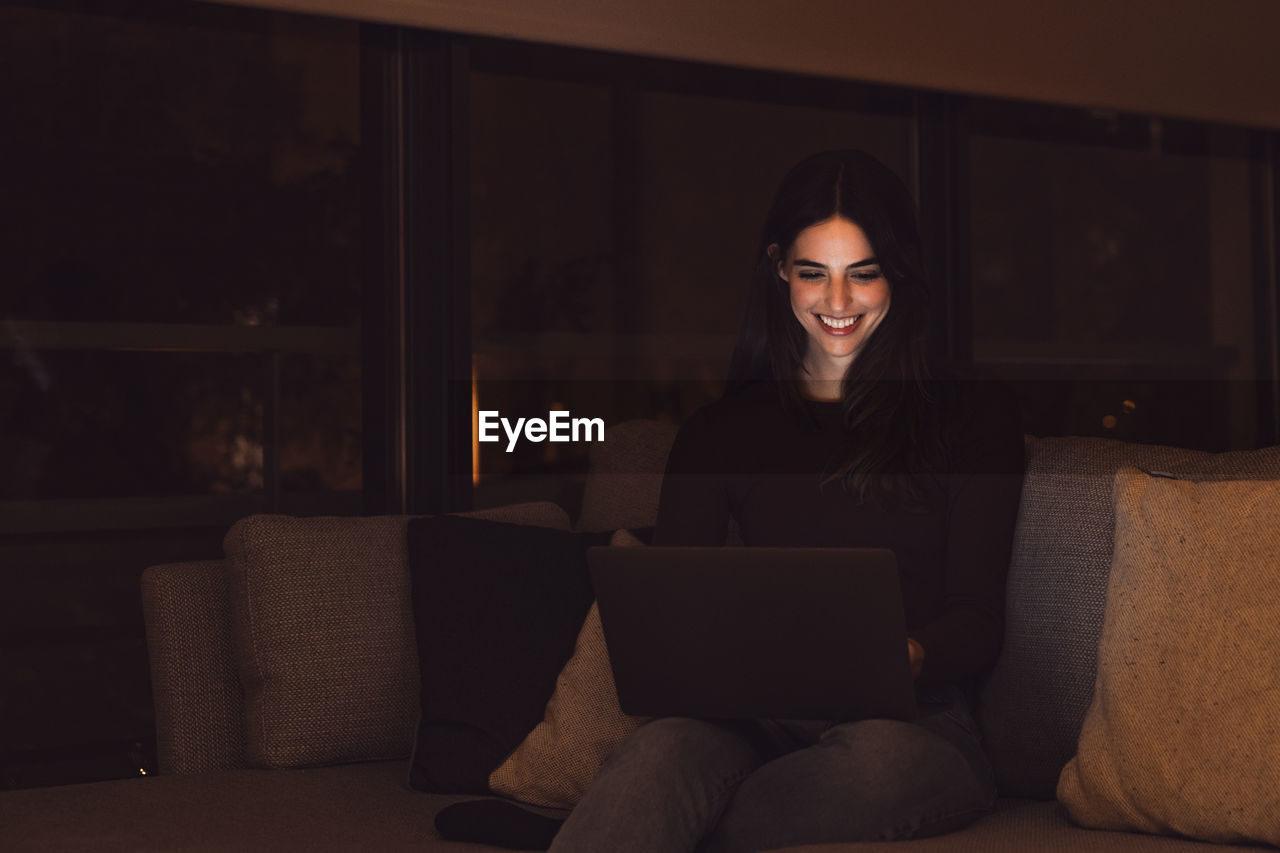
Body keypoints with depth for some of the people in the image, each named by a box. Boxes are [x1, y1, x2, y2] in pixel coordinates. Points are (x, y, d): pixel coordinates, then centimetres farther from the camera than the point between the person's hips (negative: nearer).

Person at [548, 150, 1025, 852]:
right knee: (661, 749, -35)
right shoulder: (720, 431, 18)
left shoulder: (973, 414, 13)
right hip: (756, 724, 2)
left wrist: (904, 657, -21)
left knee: (877, 757, -39)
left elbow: (977, 620, 4)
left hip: (911, 722, -1)